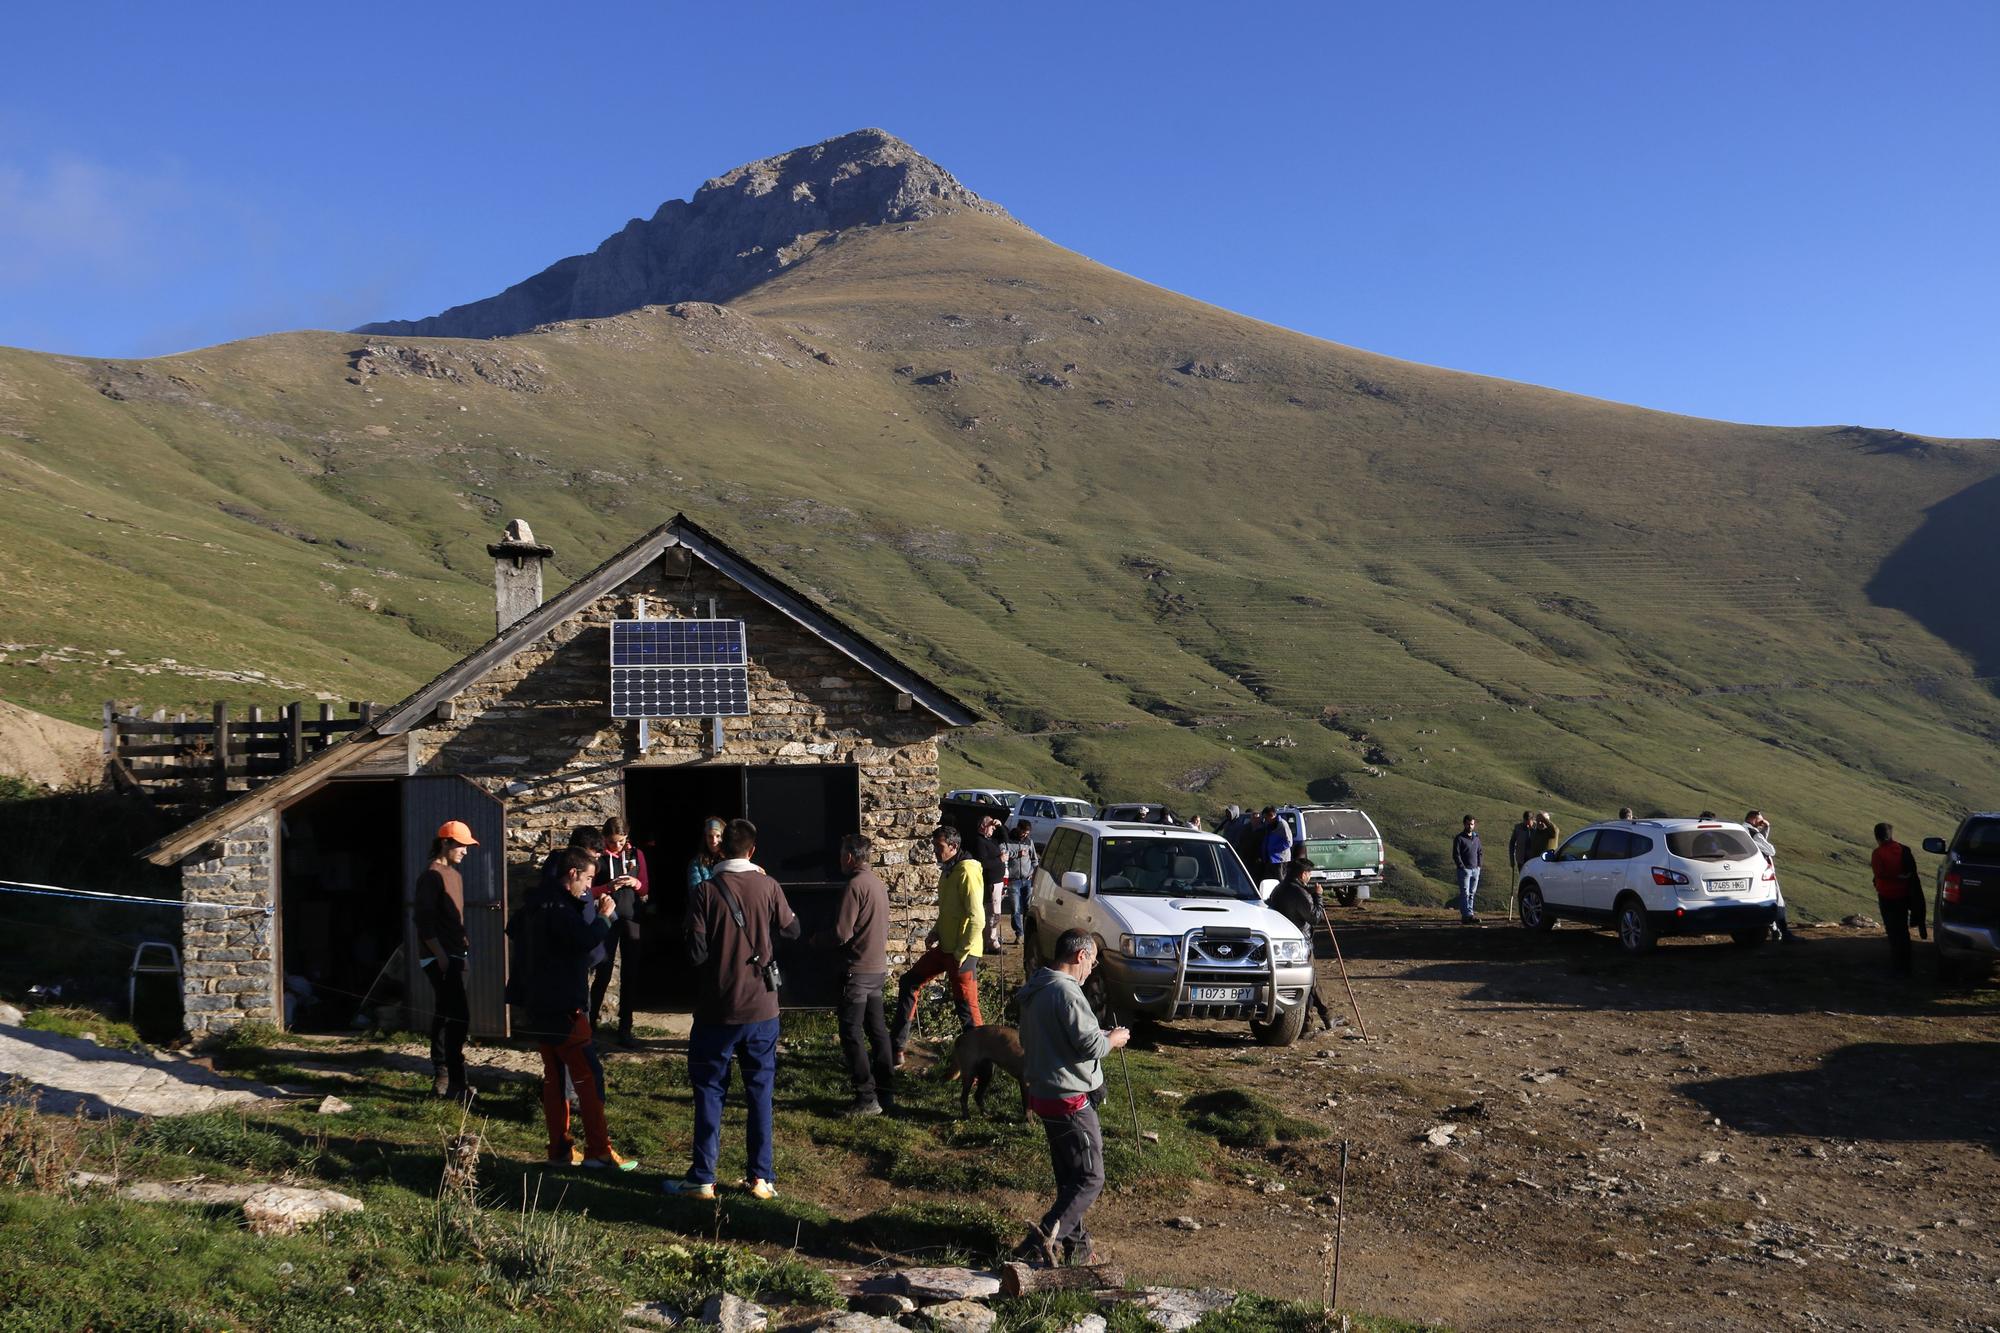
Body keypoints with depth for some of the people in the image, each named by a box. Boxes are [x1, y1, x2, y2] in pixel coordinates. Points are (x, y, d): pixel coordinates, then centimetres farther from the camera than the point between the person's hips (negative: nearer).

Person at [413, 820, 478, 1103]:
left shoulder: (455, 875, 16)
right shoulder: (432, 876, -14)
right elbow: (424, 920, -19)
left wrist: (464, 944, 14)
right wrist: (440, 955, -21)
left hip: (452, 957, 10)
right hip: (439, 958, -10)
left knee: (444, 1016, 13)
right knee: (459, 1016, -12)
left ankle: (440, 1079, 20)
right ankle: (455, 1084, -10)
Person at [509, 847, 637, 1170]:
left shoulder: (538, 903, 12)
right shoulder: (559, 908, -18)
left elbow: (513, 929, 32)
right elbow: (586, 939, -32)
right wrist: (603, 916, -15)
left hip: (537, 1006, 10)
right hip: (562, 1007, -10)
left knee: (554, 1076, 13)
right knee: (589, 1077, -5)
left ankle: (559, 1149, 17)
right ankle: (599, 1152, -5)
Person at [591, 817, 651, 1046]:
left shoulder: (636, 855, 5)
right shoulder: (598, 857, -3)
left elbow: (645, 889, 10)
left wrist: (635, 883, -11)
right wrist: (609, 887, -18)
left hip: (632, 919, 3)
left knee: (630, 975, 4)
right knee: (603, 974, -3)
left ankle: (625, 1028, 11)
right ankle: (591, 1021, 14)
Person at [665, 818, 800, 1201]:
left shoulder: (704, 893, -10)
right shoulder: (768, 887, -5)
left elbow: (696, 953, -12)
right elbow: (792, 930, 8)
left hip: (717, 1010, -1)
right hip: (762, 1008, 2)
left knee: (709, 1091, 8)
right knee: (760, 1091, 10)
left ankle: (702, 1179, 10)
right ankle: (761, 1177, 12)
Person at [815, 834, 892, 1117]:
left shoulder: (855, 885, -17)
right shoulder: (878, 884, 11)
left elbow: (841, 932, -18)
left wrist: (817, 939, -1)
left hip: (858, 970, -9)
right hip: (878, 968, 9)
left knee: (852, 1035, -4)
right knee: (877, 1031, 14)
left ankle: (866, 1099, -5)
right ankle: (883, 1092, 19)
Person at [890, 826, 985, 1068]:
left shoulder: (966, 872, -18)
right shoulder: (947, 871, 12)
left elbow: (977, 919, -23)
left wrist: (961, 953, -20)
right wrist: (935, 933, 9)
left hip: (962, 953, -10)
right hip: (944, 948, 10)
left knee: (967, 1007, -3)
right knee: (908, 982, 14)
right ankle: (896, 1048, 21)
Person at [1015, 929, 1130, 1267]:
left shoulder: (1035, 990, 11)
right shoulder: (1066, 992, -21)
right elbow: (1090, 1045, -22)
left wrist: (1100, 1036, 19)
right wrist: (1113, 1039, -2)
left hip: (1044, 1094, 10)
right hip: (1070, 1101, -10)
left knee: (1068, 1176, 18)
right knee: (1090, 1179, -4)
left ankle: (1074, 1243, 26)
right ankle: (1042, 1241, -12)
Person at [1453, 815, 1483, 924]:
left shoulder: (1476, 837, 15)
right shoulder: (1459, 838, -4)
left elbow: (1480, 853, 21)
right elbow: (1456, 854, -8)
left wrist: (1479, 865, 8)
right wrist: (1462, 866, -13)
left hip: (1475, 870, 6)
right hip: (1464, 869, -6)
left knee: (1472, 893, 5)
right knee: (1465, 893, -10)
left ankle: (1465, 916, 7)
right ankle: (1468, 914, -15)